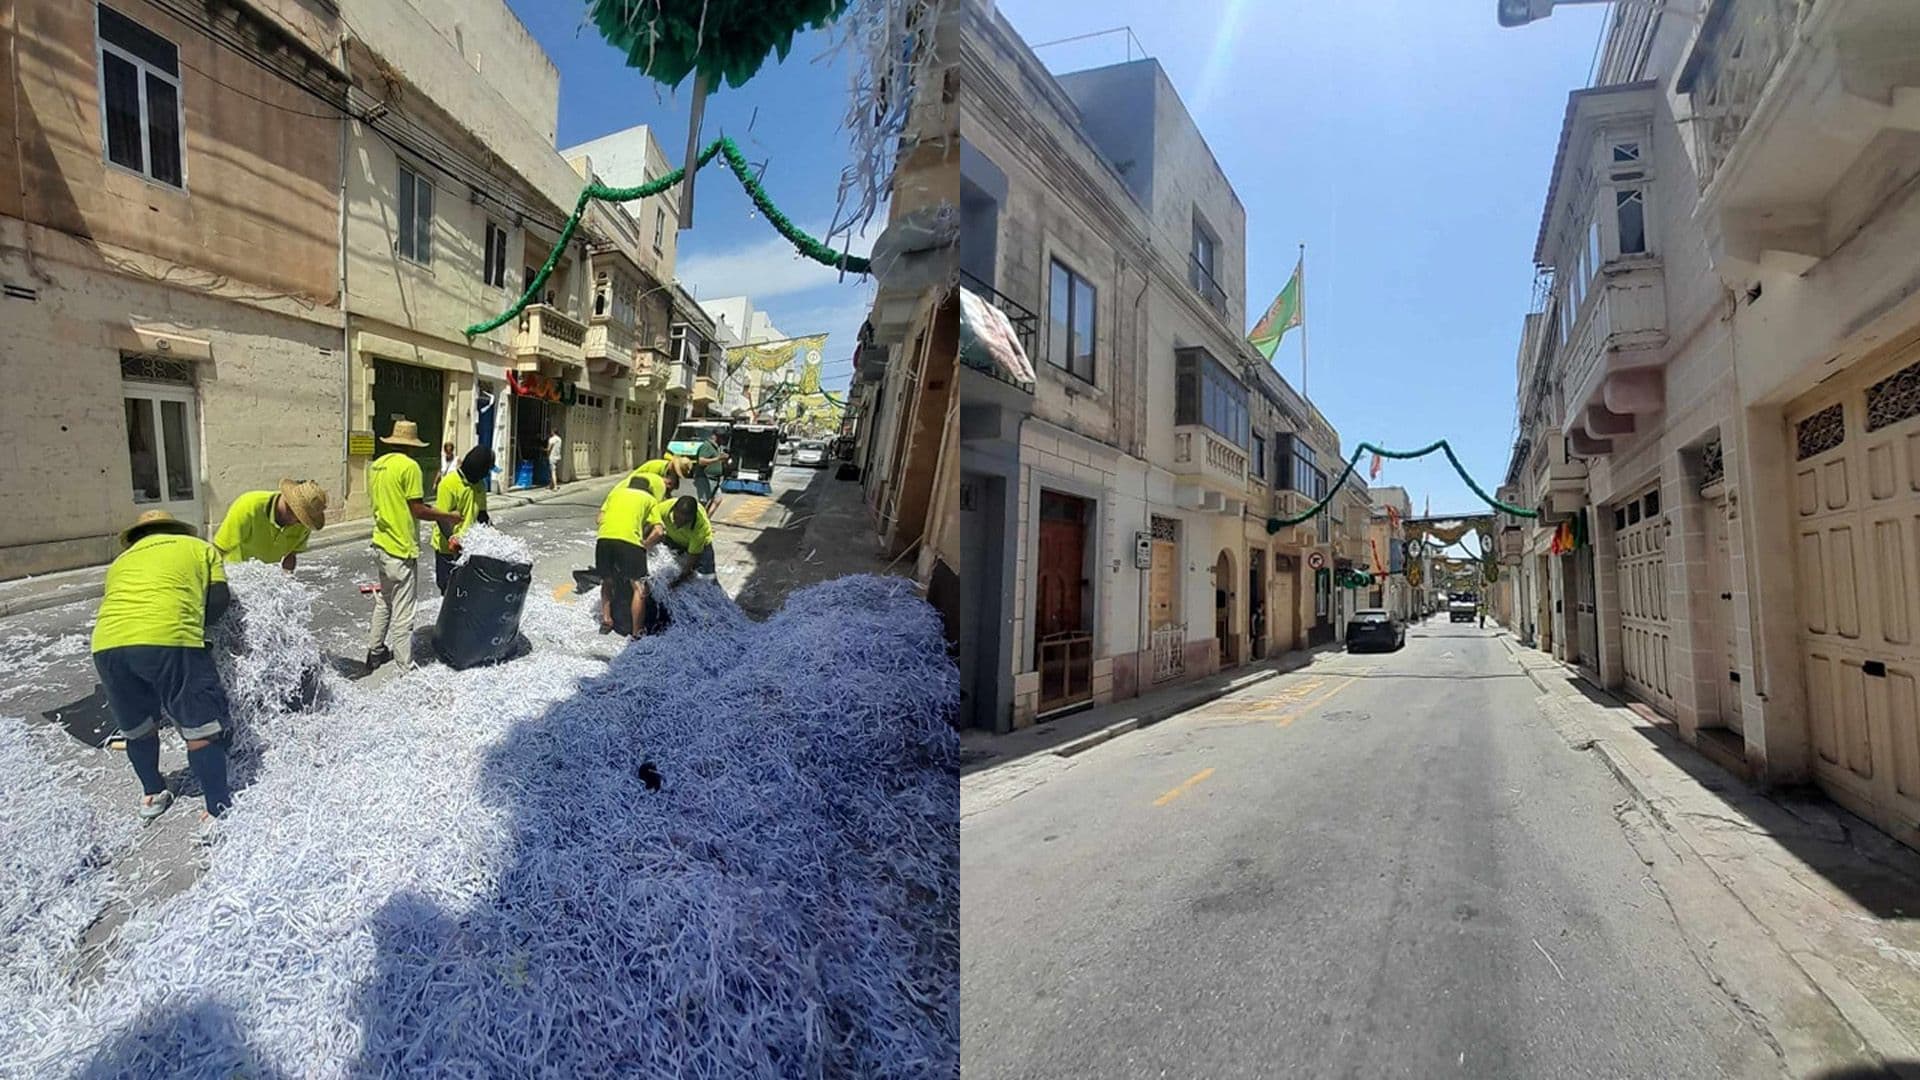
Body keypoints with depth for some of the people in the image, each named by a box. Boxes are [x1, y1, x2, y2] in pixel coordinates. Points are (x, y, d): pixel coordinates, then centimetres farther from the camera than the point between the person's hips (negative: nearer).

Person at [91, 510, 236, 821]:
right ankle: (218, 811, 3)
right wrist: (194, 627, 24)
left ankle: (152, 795, 40)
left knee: (137, 728, 25)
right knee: (202, 729, 2)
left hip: (108, 644, 5)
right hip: (167, 640, -5)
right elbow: (219, 600, 10)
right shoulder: (200, 547, 22)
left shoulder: (121, 560, 34)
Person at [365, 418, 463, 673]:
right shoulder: (409, 466, -16)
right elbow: (417, 510, -18)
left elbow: (381, 501, 17)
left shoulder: (376, 465, 9)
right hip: (401, 549, -9)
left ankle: (375, 651, 34)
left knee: (384, 602, 23)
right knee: (403, 612, -3)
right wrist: (448, 517, -5)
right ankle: (406, 668, 3)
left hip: (381, 544, 9)